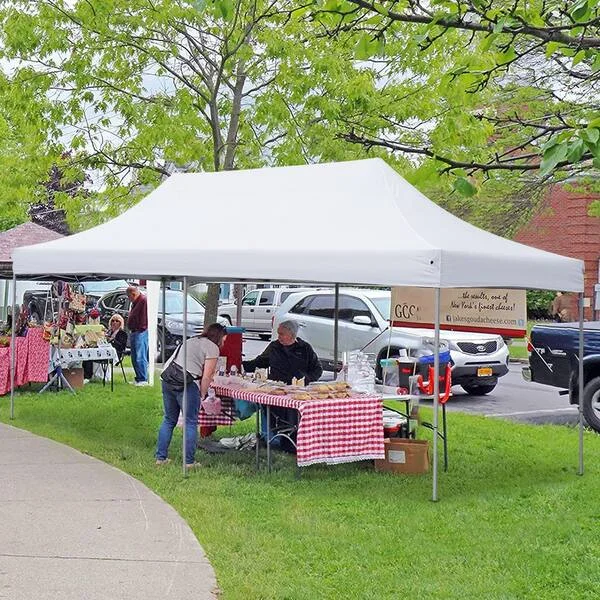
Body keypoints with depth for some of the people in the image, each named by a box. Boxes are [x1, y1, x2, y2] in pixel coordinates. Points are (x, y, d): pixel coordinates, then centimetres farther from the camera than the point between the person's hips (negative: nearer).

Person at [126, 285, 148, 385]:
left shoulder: (143, 300, -14)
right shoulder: (135, 302, 19)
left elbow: (144, 317, -19)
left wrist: (140, 329, -19)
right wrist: (131, 330, 19)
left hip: (140, 332, -11)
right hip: (134, 332, 11)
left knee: (140, 357, -10)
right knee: (134, 358, 13)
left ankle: (143, 379, -8)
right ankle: (138, 378, 19)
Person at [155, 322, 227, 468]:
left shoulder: (190, 341, 26)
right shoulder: (212, 347, 1)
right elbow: (207, 376, -6)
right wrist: (202, 394, 5)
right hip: (186, 384, -8)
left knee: (169, 420, 17)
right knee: (191, 423, 2)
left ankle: (161, 457, 20)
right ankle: (189, 461, 5)